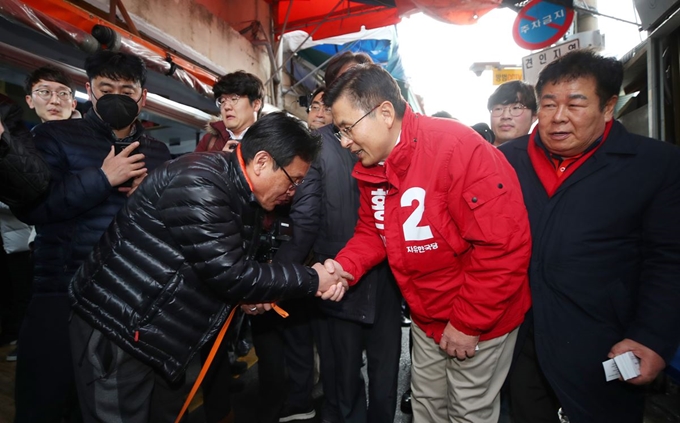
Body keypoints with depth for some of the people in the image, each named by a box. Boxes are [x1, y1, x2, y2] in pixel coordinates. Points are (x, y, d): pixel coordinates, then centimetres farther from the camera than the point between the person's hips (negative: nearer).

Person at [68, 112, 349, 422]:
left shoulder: (245, 198, 4)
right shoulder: (198, 183, -26)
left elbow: (239, 268, 10)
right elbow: (229, 275, -26)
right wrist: (311, 280, -17)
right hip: (116, 327, -8)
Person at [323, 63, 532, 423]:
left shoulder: (456, 147, -27)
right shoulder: (371, 167, -3)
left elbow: (504, 245, -28)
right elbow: (372, 231, 8)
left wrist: (468, 323, -20)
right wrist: (344, 265, -12)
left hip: (478, 321, -6)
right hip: (425, 318, 7)